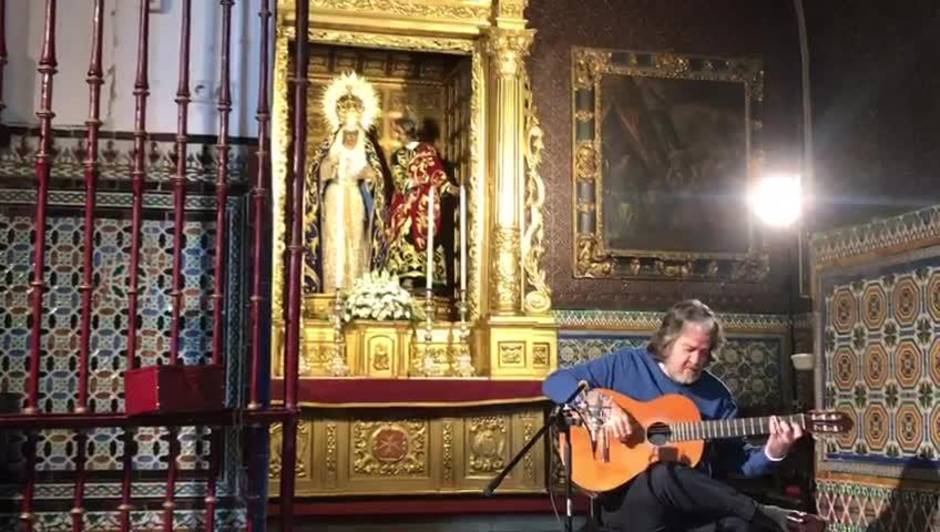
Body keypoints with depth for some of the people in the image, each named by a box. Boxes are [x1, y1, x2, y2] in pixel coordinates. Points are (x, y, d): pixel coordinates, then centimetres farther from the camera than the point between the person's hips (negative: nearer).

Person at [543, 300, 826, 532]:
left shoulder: (715, 393, 12)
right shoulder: (626, 365, 2)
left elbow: (735, 459, 13)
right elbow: (555, 382, -1)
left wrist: (772, 452, -8)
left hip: (691, 508, 1)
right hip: (626, 501, -1)